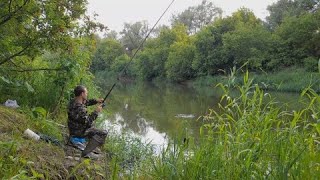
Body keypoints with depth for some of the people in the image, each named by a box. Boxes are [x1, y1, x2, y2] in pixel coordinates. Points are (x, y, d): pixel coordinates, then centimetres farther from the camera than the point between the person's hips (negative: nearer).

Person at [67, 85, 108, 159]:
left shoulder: (73, 101, -2)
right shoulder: (79, 108, -31)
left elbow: (86, 102, 17)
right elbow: (88, 122, -27)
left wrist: (96, 101, 2)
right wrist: (96, 111, -19)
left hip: (73, 128, 10)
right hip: (79, 131, -10)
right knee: (103, 134, -10)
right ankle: (86, 152, -8)